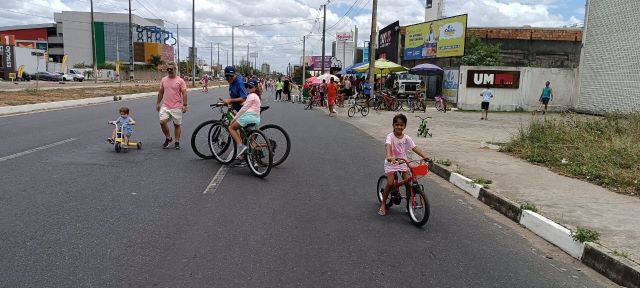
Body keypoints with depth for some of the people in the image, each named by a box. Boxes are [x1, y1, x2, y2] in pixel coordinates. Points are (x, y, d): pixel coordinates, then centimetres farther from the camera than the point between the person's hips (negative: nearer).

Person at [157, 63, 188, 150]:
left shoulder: (180, 81, -5)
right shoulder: (163, 80, 7)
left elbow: (184, 93, -7)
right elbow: (160, 92, 15)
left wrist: (184, 105, -14)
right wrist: (158, 103, 14)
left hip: (176, 107, -3)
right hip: (165, 106, 3)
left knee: (177, 125, 6)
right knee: (162, 122, -13)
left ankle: (177, 142, 18)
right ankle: (168, 138, 10)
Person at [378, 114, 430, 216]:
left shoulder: (406, 138, -1)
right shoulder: (390, 136, -15)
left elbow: (414, 148, -7)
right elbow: (387, 146, -34)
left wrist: (424, 156, -21)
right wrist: (389, 157, -53)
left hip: (403, 162, 4)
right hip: (391, 163, -4)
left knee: (408, 183, -7)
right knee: (390, 183, -14)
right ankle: (383, 204, 6)